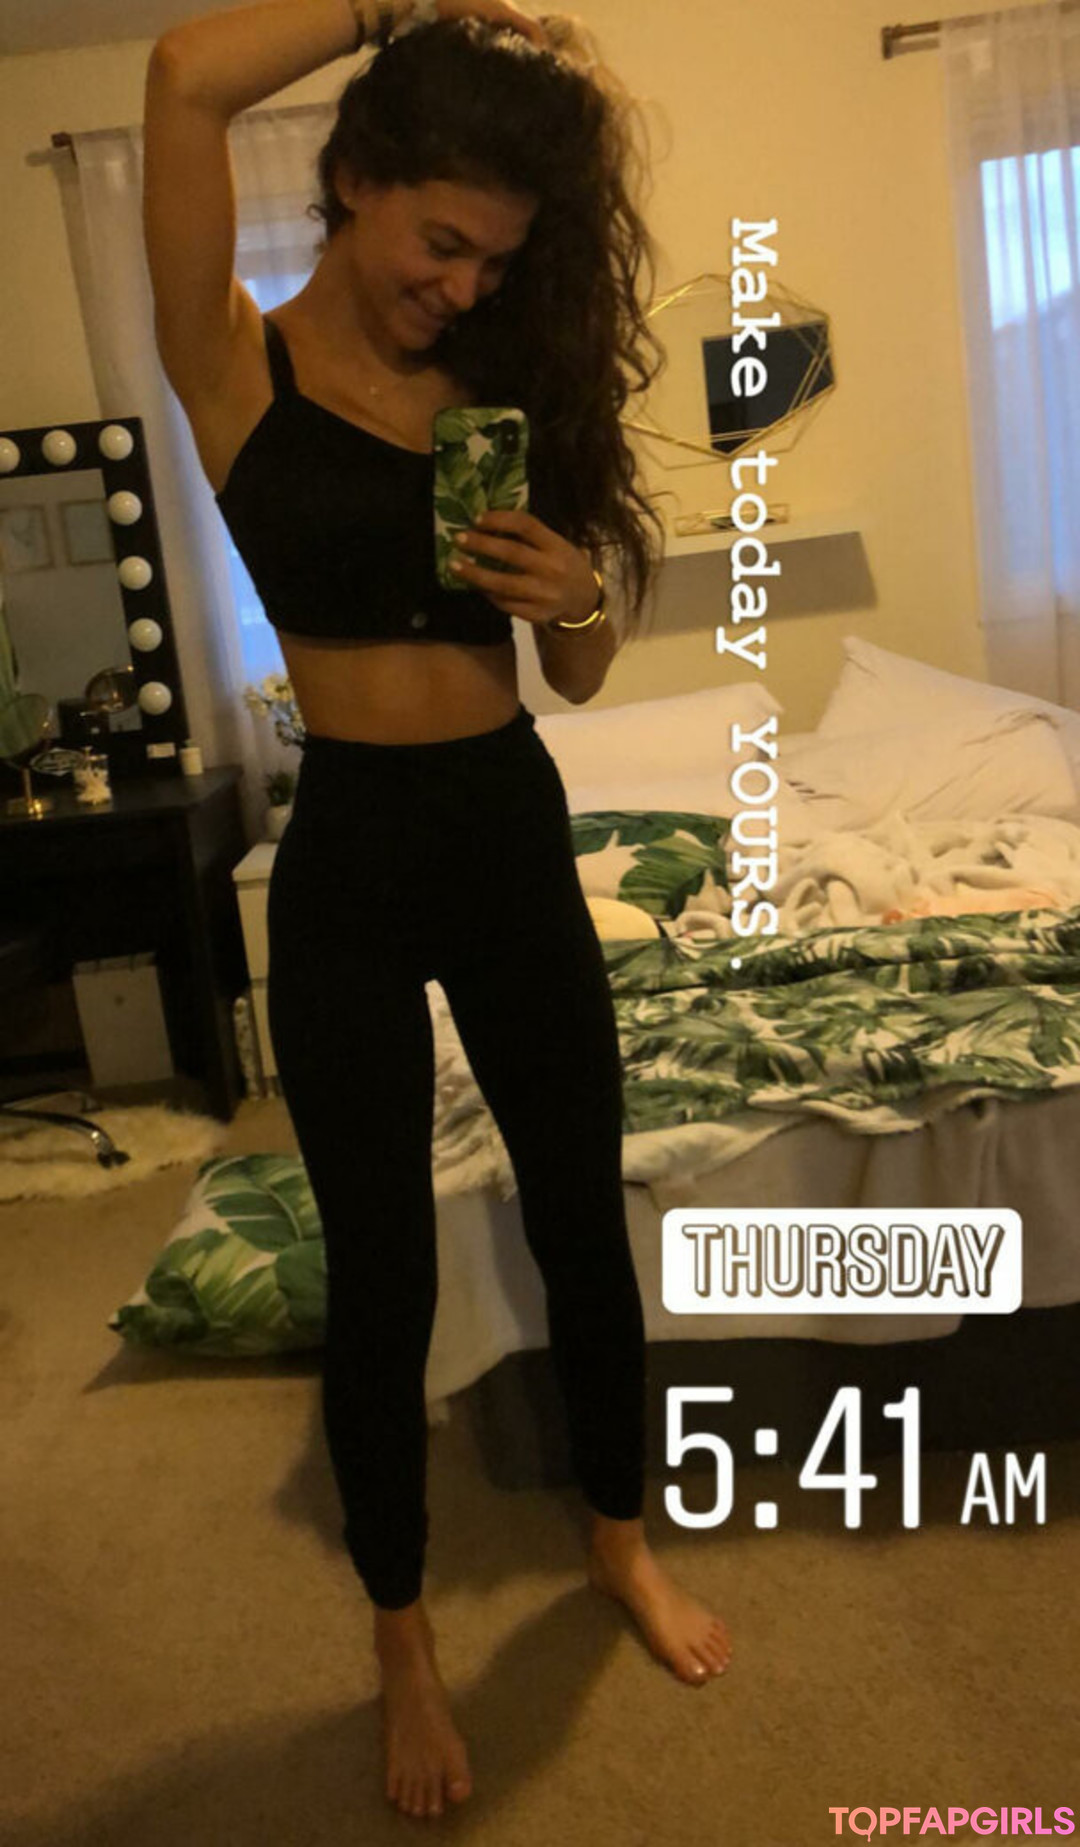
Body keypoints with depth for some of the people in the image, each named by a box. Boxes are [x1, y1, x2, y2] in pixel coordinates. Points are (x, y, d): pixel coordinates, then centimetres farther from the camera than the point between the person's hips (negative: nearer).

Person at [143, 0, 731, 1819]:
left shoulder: (501, 383, 6)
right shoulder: (239, 366, -3)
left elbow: (582, 673, 9)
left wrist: (570, 595, -13)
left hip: (516, 836, 4)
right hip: (349, 861, -3)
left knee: (582, 1220, 15)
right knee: (380, 1271, 8)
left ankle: (619, 1535, 41)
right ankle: (404, 1642, 32)